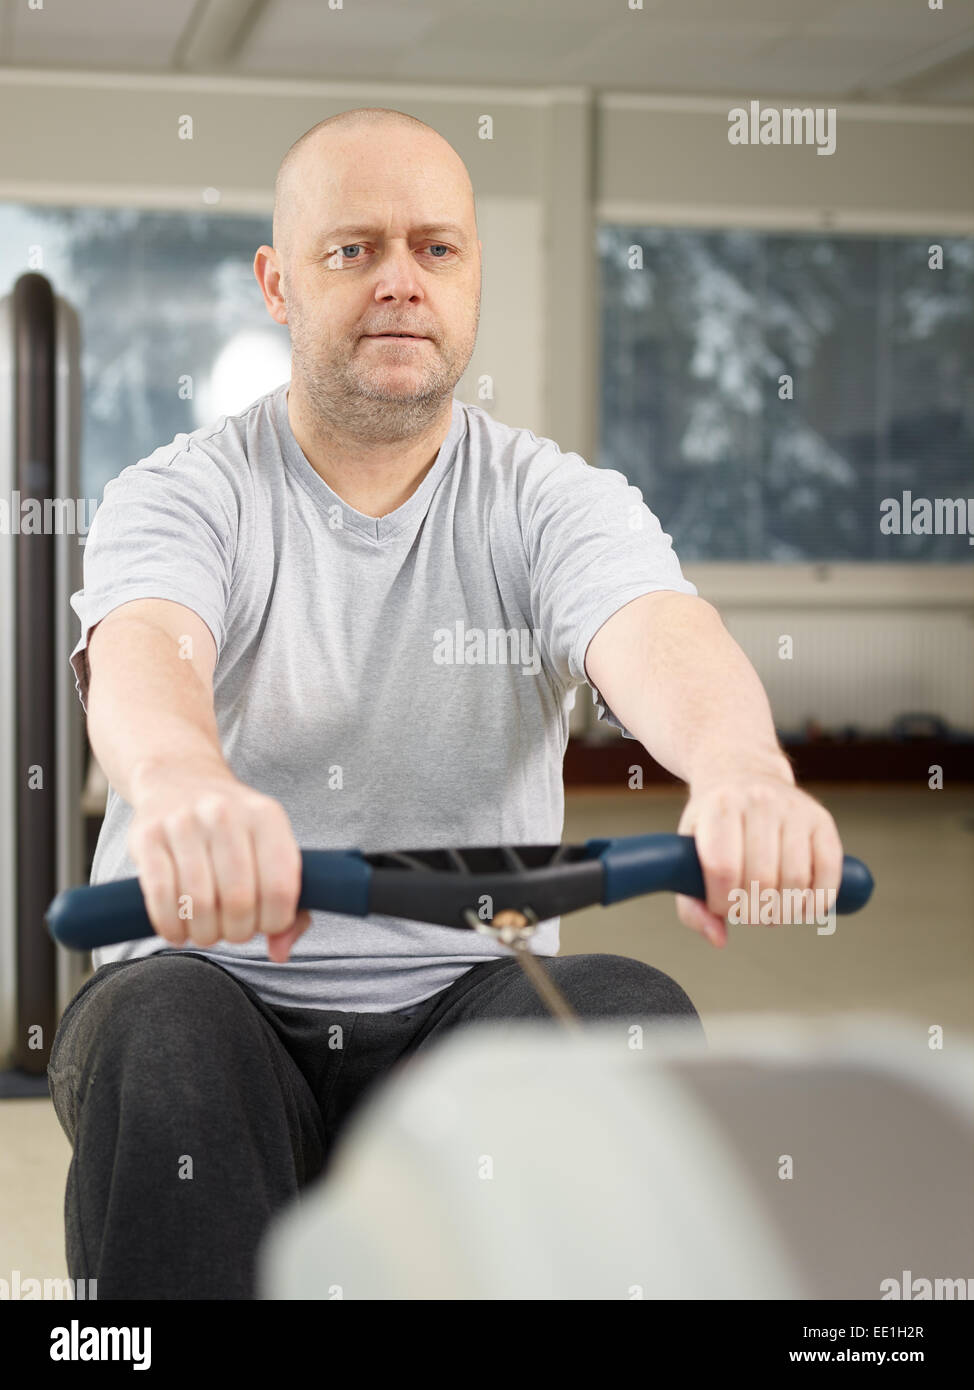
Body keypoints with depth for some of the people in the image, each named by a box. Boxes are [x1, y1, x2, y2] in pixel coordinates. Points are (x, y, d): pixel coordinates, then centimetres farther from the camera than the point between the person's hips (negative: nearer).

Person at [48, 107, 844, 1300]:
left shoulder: (554, 501, 2)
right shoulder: (185, 494, -2)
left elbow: (658, 635, -21)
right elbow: (142, 653, -25)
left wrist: (742, 770, -47)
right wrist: (186, 783, -53)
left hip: (469, 1006, 1)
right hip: (221, 988, -1)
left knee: (631, 1014, -29)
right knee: (162, 1032, -34)